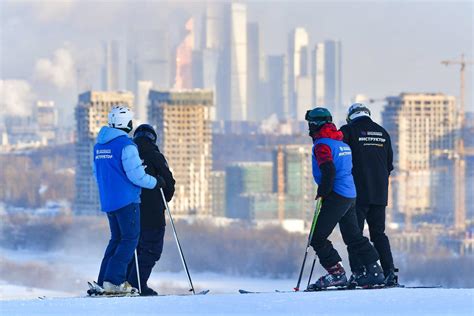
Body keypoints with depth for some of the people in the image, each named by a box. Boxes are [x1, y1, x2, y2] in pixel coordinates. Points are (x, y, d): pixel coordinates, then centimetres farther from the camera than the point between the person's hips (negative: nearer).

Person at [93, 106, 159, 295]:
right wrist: (155, 182, -1)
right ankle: (113, 281, -15)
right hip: (127, 200, -8)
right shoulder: (126, 145, -14)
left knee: (117, 239, 16)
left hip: (107, 201, 8)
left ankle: (104, 281, 9)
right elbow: (136, 174, -16)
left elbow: (97, 173, 20)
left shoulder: (99, 146, 12)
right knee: (130, 239, -4)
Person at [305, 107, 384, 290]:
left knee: (317, 237, -6)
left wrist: (322, 193, -14)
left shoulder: (322, 145, -10)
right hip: (350, 195, 9)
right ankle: (374, 271, 13)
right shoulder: (341, 143, 18)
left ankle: (337, 273, -10)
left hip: (336, 195, -9)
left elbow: (328, 170, -24)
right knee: (353, 236, 15)